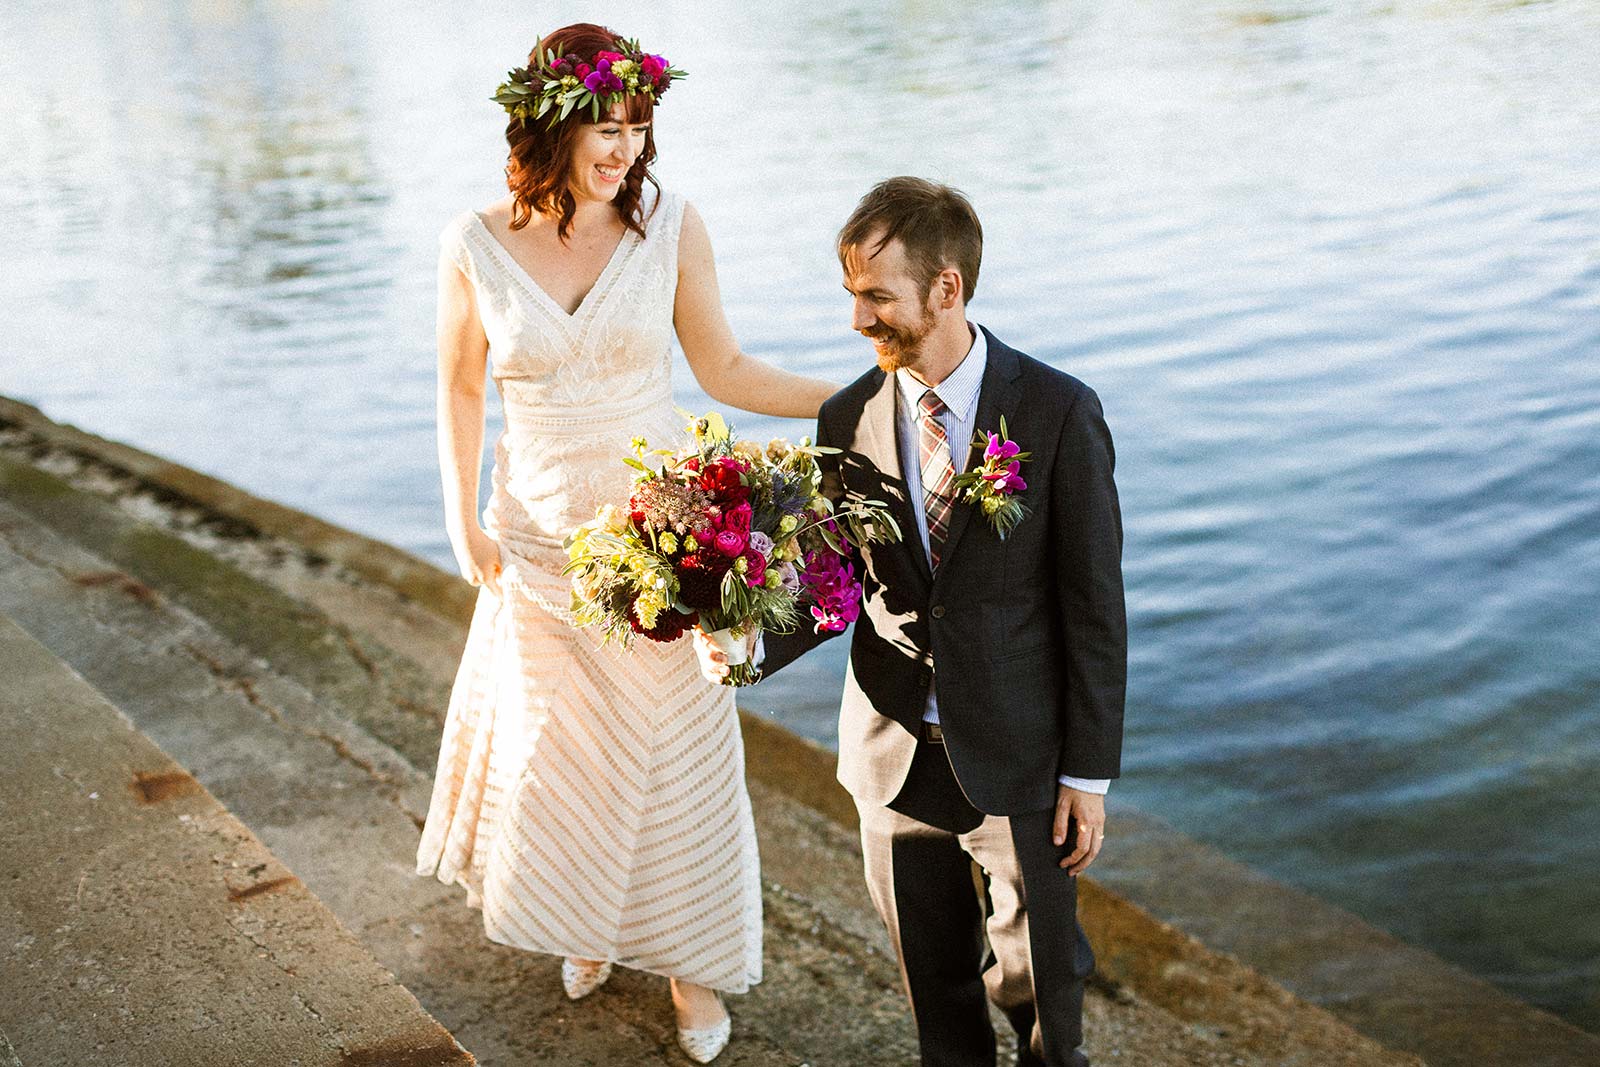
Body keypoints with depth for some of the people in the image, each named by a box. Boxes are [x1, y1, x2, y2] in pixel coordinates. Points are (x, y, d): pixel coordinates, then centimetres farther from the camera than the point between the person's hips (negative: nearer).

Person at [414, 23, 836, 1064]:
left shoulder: (671, 226, -10)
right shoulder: (476, 245, -9)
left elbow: (724, 369, -1)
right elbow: (461, 387, 4)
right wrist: (463, 517, -3)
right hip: (541, 541, 1)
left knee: (676, 748, 9)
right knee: (552, 750, 16)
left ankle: (692, 959, 32)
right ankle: (582, 924, 46)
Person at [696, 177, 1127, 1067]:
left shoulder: (1058, 412, -12)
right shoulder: (849, 420, -2)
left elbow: (1094, 603, -9)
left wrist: (1091, 773, -9)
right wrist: (752, 644, -17)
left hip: (1017, 757, -3)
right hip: (896, 752, 3)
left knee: (1041, 983, 11)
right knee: (936, 982, 18)